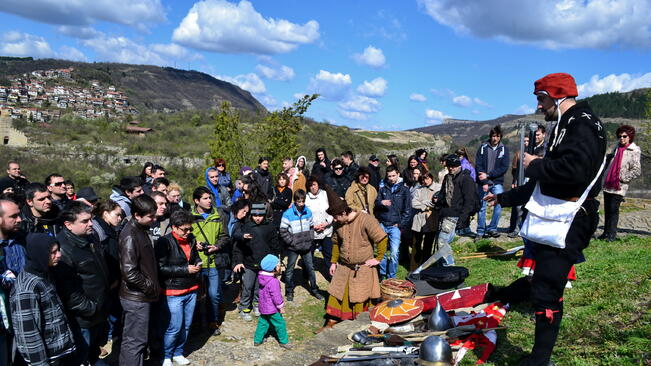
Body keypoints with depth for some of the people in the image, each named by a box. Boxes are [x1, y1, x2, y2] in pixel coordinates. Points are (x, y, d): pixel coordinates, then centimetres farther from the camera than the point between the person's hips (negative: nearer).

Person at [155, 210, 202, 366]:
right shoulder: (164, 242, -15)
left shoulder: (191, 240, 6)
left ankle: (178, 353, 33)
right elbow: (161, 268, -18)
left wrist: (197, 265, 0)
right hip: (173, 292, -6)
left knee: (186, 325, 14)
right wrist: (185, 270, -18)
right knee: (174, 327, 0)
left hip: (191, 291, 6)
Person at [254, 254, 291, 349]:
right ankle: (283, 341, 21)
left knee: (263, 322, 21)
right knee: (280, 324, 8)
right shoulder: (273, 282, -30)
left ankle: (257, 340, 31)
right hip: (272, 309, -8)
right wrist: (281, 307, -11)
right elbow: (276, 296, -24)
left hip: (263, 307, 8)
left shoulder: (261, 277, -2)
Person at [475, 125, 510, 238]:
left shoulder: (504, 149, 3)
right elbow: (479, 166, -4)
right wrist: (484, 182, -13)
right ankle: (481, 231, 13)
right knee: (482, 208, 3)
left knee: (499, 204, -15)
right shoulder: (483, 147, 2)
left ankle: (492, 228, -1)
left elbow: (504, 168, -6)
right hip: (483, 183, 0)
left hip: (497, 183, 0)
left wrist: (488, 175, -14)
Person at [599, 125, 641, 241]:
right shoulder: (616, 148, 12)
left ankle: (612, 234, 1)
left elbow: (637, 170, -12)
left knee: (613, 209, -7)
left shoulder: (634, 152, -7)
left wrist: (622, 178, -11)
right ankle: (606, 232, 17)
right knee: (607, 209, 9)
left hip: (619, 187, -6)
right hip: (608, 184, 6)